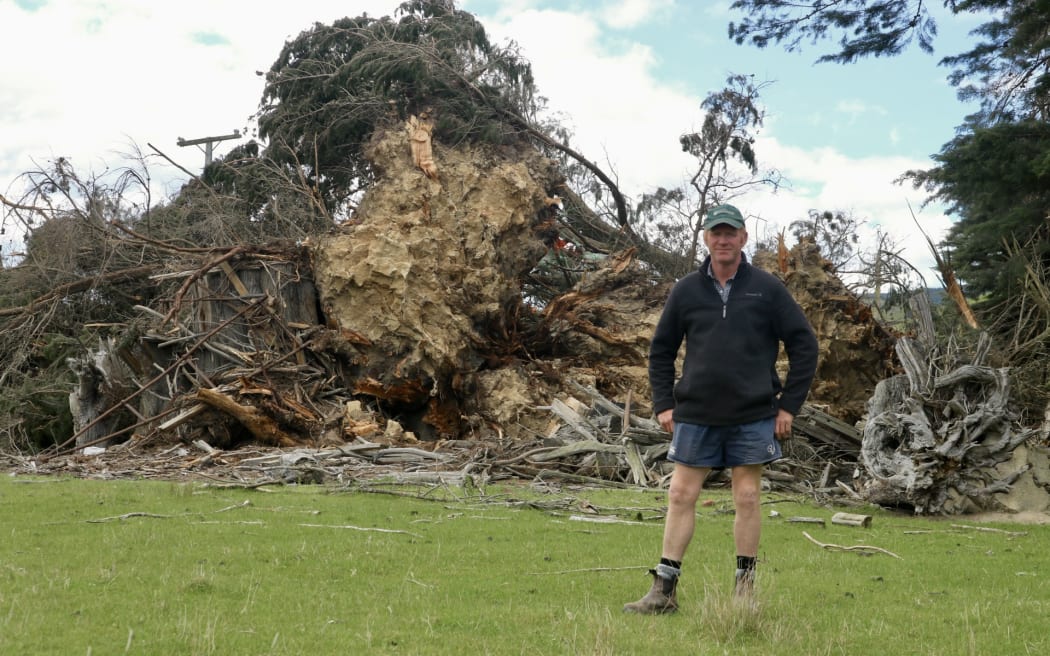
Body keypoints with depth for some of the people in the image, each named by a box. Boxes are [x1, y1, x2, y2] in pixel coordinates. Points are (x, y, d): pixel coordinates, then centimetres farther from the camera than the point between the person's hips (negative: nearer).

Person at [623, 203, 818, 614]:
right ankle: (663, 590, 7)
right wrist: (663, 403, 3)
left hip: (753, 416, -1)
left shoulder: (768, 289, -1)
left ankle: (745, 589, 16)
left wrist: (789, 406, -2)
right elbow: (661, 349, 12)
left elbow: (804, 345, 2)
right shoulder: (686, 291, 4)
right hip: (695, 414, 2)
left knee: (747, 498, 4)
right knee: (680, 496, 1)